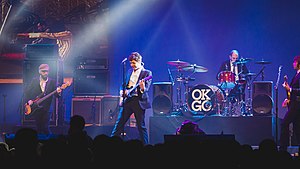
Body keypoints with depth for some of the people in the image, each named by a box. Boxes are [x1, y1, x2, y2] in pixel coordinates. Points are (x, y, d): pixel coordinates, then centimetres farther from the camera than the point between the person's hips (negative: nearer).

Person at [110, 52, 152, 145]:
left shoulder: (147, 73, -5)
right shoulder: (129, 71, 14)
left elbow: (146, 88, -14)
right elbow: (124, 84, 25)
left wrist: (143, 88, -35)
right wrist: (122, 92, 7)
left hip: (139, 101, -6)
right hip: (127, 100, 6)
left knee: (141, 126, -2)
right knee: (119, 123, 6)